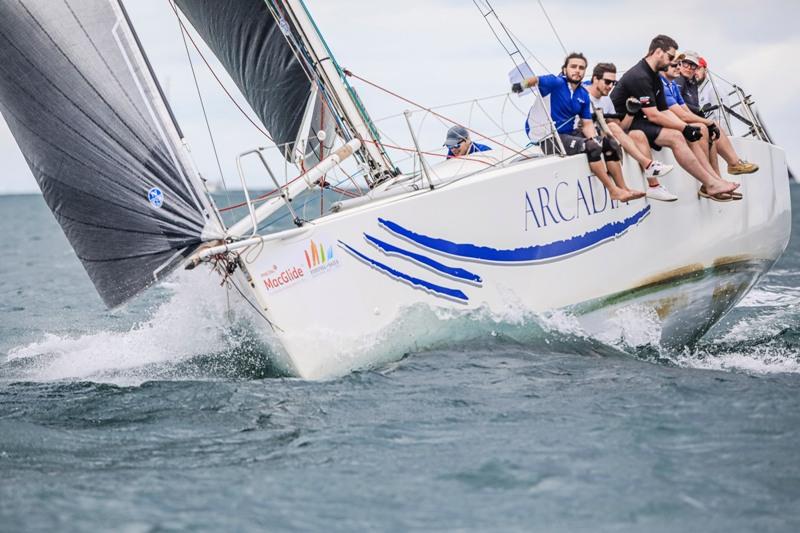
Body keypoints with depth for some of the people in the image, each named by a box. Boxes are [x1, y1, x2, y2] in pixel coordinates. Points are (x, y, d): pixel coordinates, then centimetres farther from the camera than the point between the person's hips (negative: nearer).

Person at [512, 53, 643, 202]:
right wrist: (522, 85, -49)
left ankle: (623, 189, 10)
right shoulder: (557, 83, -11)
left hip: (569, 134, 9)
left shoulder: (583, 95, 10)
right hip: (548, 138, -9)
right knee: (591, 147, -25)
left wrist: (593, 138, -10)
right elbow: (535, 80, -27)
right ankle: (613, 191, -16)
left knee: (607, 143, 4)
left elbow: (587, 124, 10)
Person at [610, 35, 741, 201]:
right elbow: (653, 115, -23)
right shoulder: (639, 76, -19)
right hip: (626, 126, -10)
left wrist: (687, 127, -6)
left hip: (639, 122, 10)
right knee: (675, 137, -24)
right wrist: (685, 128, -17)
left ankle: (715, 179, -7)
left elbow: (665, 112, 12)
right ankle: (710, 185, -21)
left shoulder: (655, 78, 14)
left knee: (688, 137, -1)